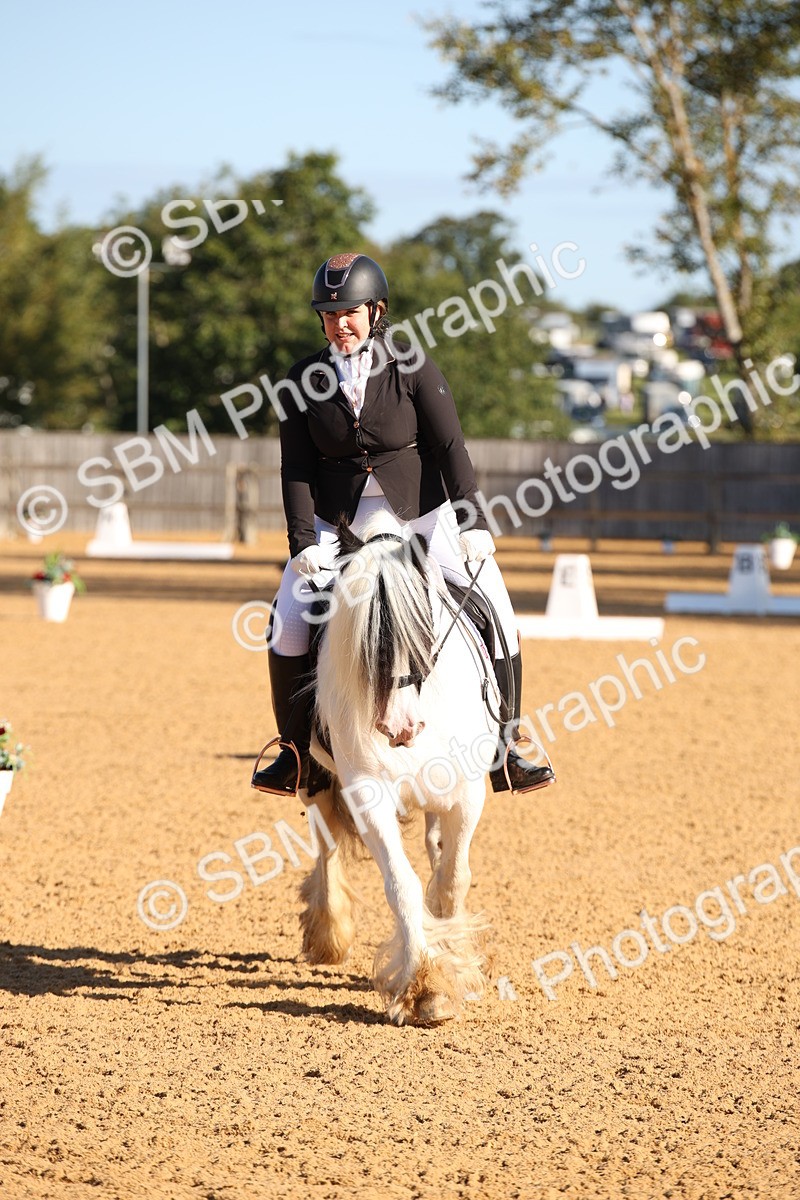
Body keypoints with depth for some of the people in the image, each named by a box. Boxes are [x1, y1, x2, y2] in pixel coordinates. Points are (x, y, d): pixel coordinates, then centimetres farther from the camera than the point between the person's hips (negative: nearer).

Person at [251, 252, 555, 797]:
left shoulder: (413, 368, -8)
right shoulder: (305, 380, -2)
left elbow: (451, 448, -11)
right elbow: (297, 470, -3)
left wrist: (473, 523, -20)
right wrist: (304, 543, -14)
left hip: (421, 514, -1)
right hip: (338, 521, 1)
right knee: (289, 623, -12)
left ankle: (503, 747, 0)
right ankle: (296, 750, 4)